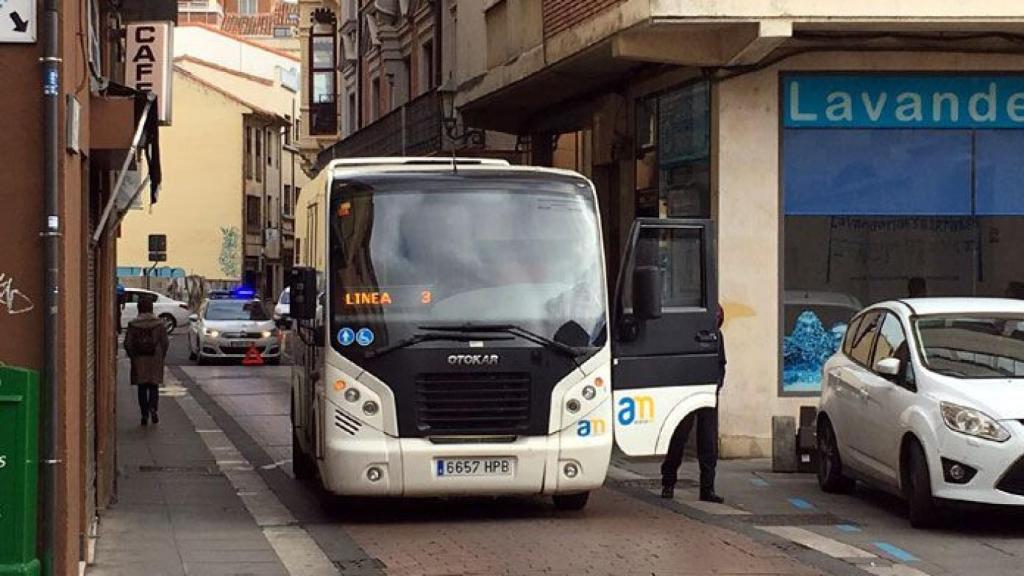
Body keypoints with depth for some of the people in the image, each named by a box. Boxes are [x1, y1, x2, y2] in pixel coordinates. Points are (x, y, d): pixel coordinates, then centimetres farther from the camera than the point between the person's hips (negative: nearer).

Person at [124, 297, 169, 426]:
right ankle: (153, 407, -13)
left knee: (142, 388, 7)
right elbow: (165, 342, -4)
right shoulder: (159, 324, -3)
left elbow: (127, 343, -5)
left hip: (139, 361, 0)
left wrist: (133, 356, 8)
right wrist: (162, 356, 9)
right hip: (155, 360, 0)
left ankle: (145, 415, 4)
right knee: (154, 386, 11)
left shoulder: (133, 324, -4)